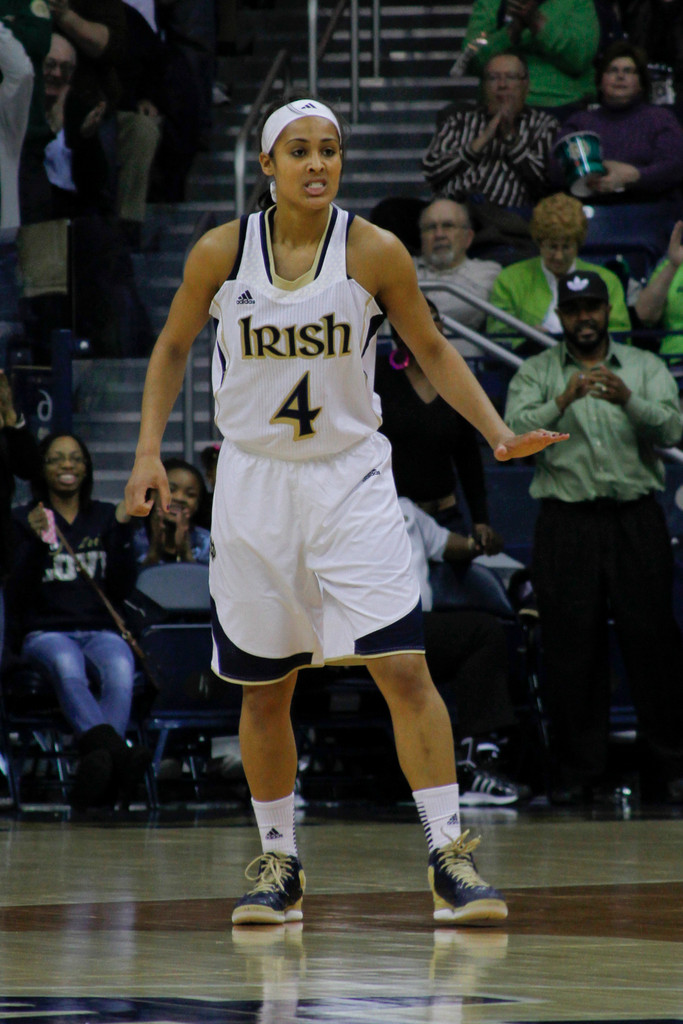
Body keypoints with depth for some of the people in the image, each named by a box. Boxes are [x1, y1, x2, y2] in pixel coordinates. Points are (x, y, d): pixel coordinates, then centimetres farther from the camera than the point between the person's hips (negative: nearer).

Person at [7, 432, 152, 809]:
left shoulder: (105, 517, 19)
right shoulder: (24, 519, 12)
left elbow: (122, 588, 9)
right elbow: (18, 594, 0)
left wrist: (123, 531, 0)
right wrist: (37, 541, -13)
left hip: (100, 630, 2)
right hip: (45, 632, -2)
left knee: (120, 670, -36)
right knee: (67, 666, -40)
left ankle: (98, 766, -59)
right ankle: (116, 754, -64)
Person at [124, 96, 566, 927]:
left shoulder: (375, 253, -8)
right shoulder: (221, 253, -5)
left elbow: (432, 350, 6)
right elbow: (172, 347, 10)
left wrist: (499, 435, -5)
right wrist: (149, 449, 0)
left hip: (350, 479, -1)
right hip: (254, 481, 1)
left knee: (404, 669, -13)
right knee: (264, 690, 8)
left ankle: (450, 858, -10)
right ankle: (279, 865, 23)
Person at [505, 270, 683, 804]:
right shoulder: (537, 373, 9)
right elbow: (513, 433, -7)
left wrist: (628, 400, -25)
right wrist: (562, 402, -24)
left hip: (636, 519, 0)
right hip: (567, 521, 0)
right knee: (571, 645, -1)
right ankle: (578, 767, 6)